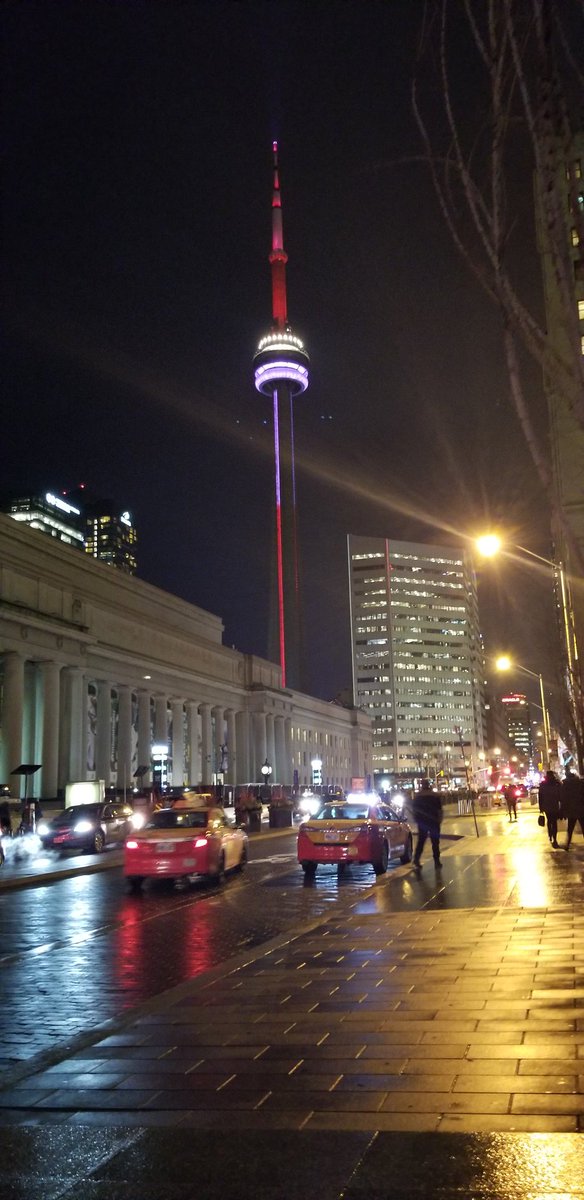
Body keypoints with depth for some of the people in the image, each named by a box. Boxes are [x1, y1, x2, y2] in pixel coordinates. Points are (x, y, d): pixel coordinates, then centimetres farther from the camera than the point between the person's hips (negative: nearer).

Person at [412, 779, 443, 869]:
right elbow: (439, 809, -2)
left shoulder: (417, 796, -1)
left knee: (421, 841, 9)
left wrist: (416, 819, 14)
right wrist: (439, 820, 7)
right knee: (435, 842, 5)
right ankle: (436, 861, 4)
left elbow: (414, 809, 3)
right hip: (433, 821, -1)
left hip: (422, 822, 1)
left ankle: (416, 859, -1)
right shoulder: (435, 795, -3)